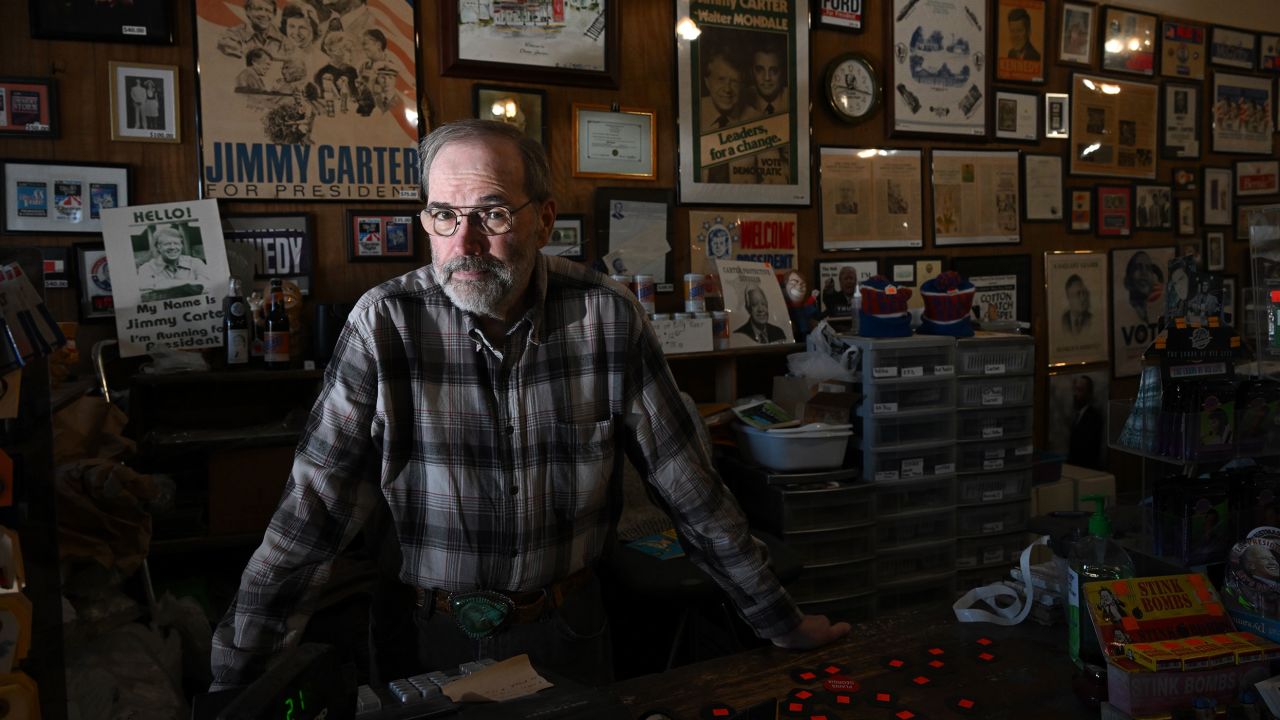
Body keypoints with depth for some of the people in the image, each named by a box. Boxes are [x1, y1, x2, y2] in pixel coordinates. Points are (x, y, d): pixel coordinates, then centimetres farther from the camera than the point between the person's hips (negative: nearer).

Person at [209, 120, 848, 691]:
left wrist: (780, 622, -3)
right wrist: (231, 679, -17)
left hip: (566, 625, 1)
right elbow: (311, 515, -15)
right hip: (430, 634, -1)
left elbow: (689, 487, -8)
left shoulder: (607, 318, -14)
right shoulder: (384, 326, -17)